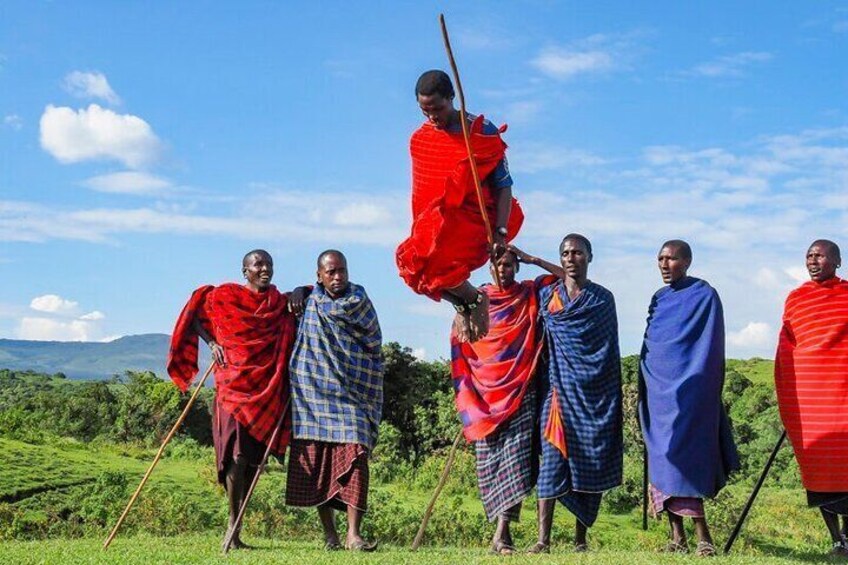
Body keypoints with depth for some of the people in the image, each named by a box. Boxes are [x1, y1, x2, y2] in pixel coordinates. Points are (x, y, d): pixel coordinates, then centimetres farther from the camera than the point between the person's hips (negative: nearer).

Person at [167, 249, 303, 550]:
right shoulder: (225, 296, 1)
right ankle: (233, 524, -9)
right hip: (233, 384, -4)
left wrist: (299, 293, 7)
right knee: (237, 452, -16)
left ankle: (235, 529, 13)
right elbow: (195, 317, 13)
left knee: (255, 457, 5)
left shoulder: (280, 302, 12)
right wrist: (212, 343, 1)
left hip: (267, 388, 4)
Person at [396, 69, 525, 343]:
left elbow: (503, 185, -10)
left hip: (473, 217, -7)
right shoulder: (420, 139, 7)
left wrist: (500, 232, -18)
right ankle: (464, 307, 10)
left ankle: (476, 299, -1)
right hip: (436, 219, 7)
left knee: (424, 260, -26)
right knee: (410, 263, -10)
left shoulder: (482, 132, -9)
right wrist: (419, 229, 14)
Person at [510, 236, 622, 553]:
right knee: (553, 458, -10)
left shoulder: (603, 298, 5)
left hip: (593, 394, 0)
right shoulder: (546, 292, 8)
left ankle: (580, 540, 10)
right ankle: (543, 540, -13)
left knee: (591, 463, 1)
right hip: (560, 390, 0)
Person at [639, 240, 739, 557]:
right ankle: (677, 538, 5)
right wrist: (644, 389, 16)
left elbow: (710, 351, -6)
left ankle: (703, 538, -10)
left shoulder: (704, 296, -3)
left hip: (687, 393, -6)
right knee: (662, 458, 2)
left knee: (679, 458, -14)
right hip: (658, 388, 6)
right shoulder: (659, 299, 16)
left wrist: (698, 389, -13)